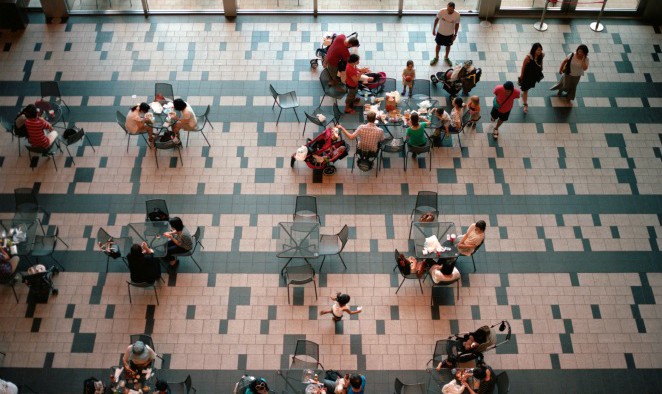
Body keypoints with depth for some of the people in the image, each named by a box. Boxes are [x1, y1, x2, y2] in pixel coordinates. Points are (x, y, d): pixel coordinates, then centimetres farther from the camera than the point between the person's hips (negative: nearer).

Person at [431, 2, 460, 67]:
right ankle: (436, 57, 46)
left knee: (448, 46, 23)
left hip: (449, 34, 0)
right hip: (440, 32, 0)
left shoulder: (457, 15, -26)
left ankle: (446, 58, 50)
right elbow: (436, 19, -8)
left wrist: (455, 35, 0)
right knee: (438, 45, 21)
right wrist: (434, 29, -1)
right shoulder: (441, 12, -27)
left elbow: (457, 24, -7)